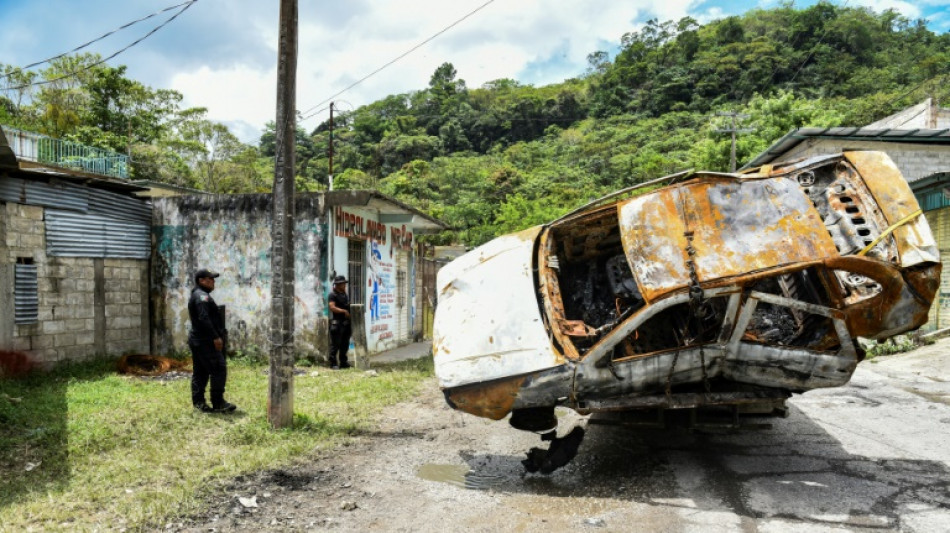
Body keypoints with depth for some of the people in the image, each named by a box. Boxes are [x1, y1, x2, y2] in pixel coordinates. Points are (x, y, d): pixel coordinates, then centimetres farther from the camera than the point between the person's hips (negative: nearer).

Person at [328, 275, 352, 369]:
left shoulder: (344, 294, 17)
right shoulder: (332, 294, -7)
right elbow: (332, 307, -18)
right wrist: (343, 311, -21)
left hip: (346, 322, 8)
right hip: (336, 323, -8)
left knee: (345, 344, 12)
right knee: (335, 344, -4)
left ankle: (343, 363, 20)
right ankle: (333, 363, 1)